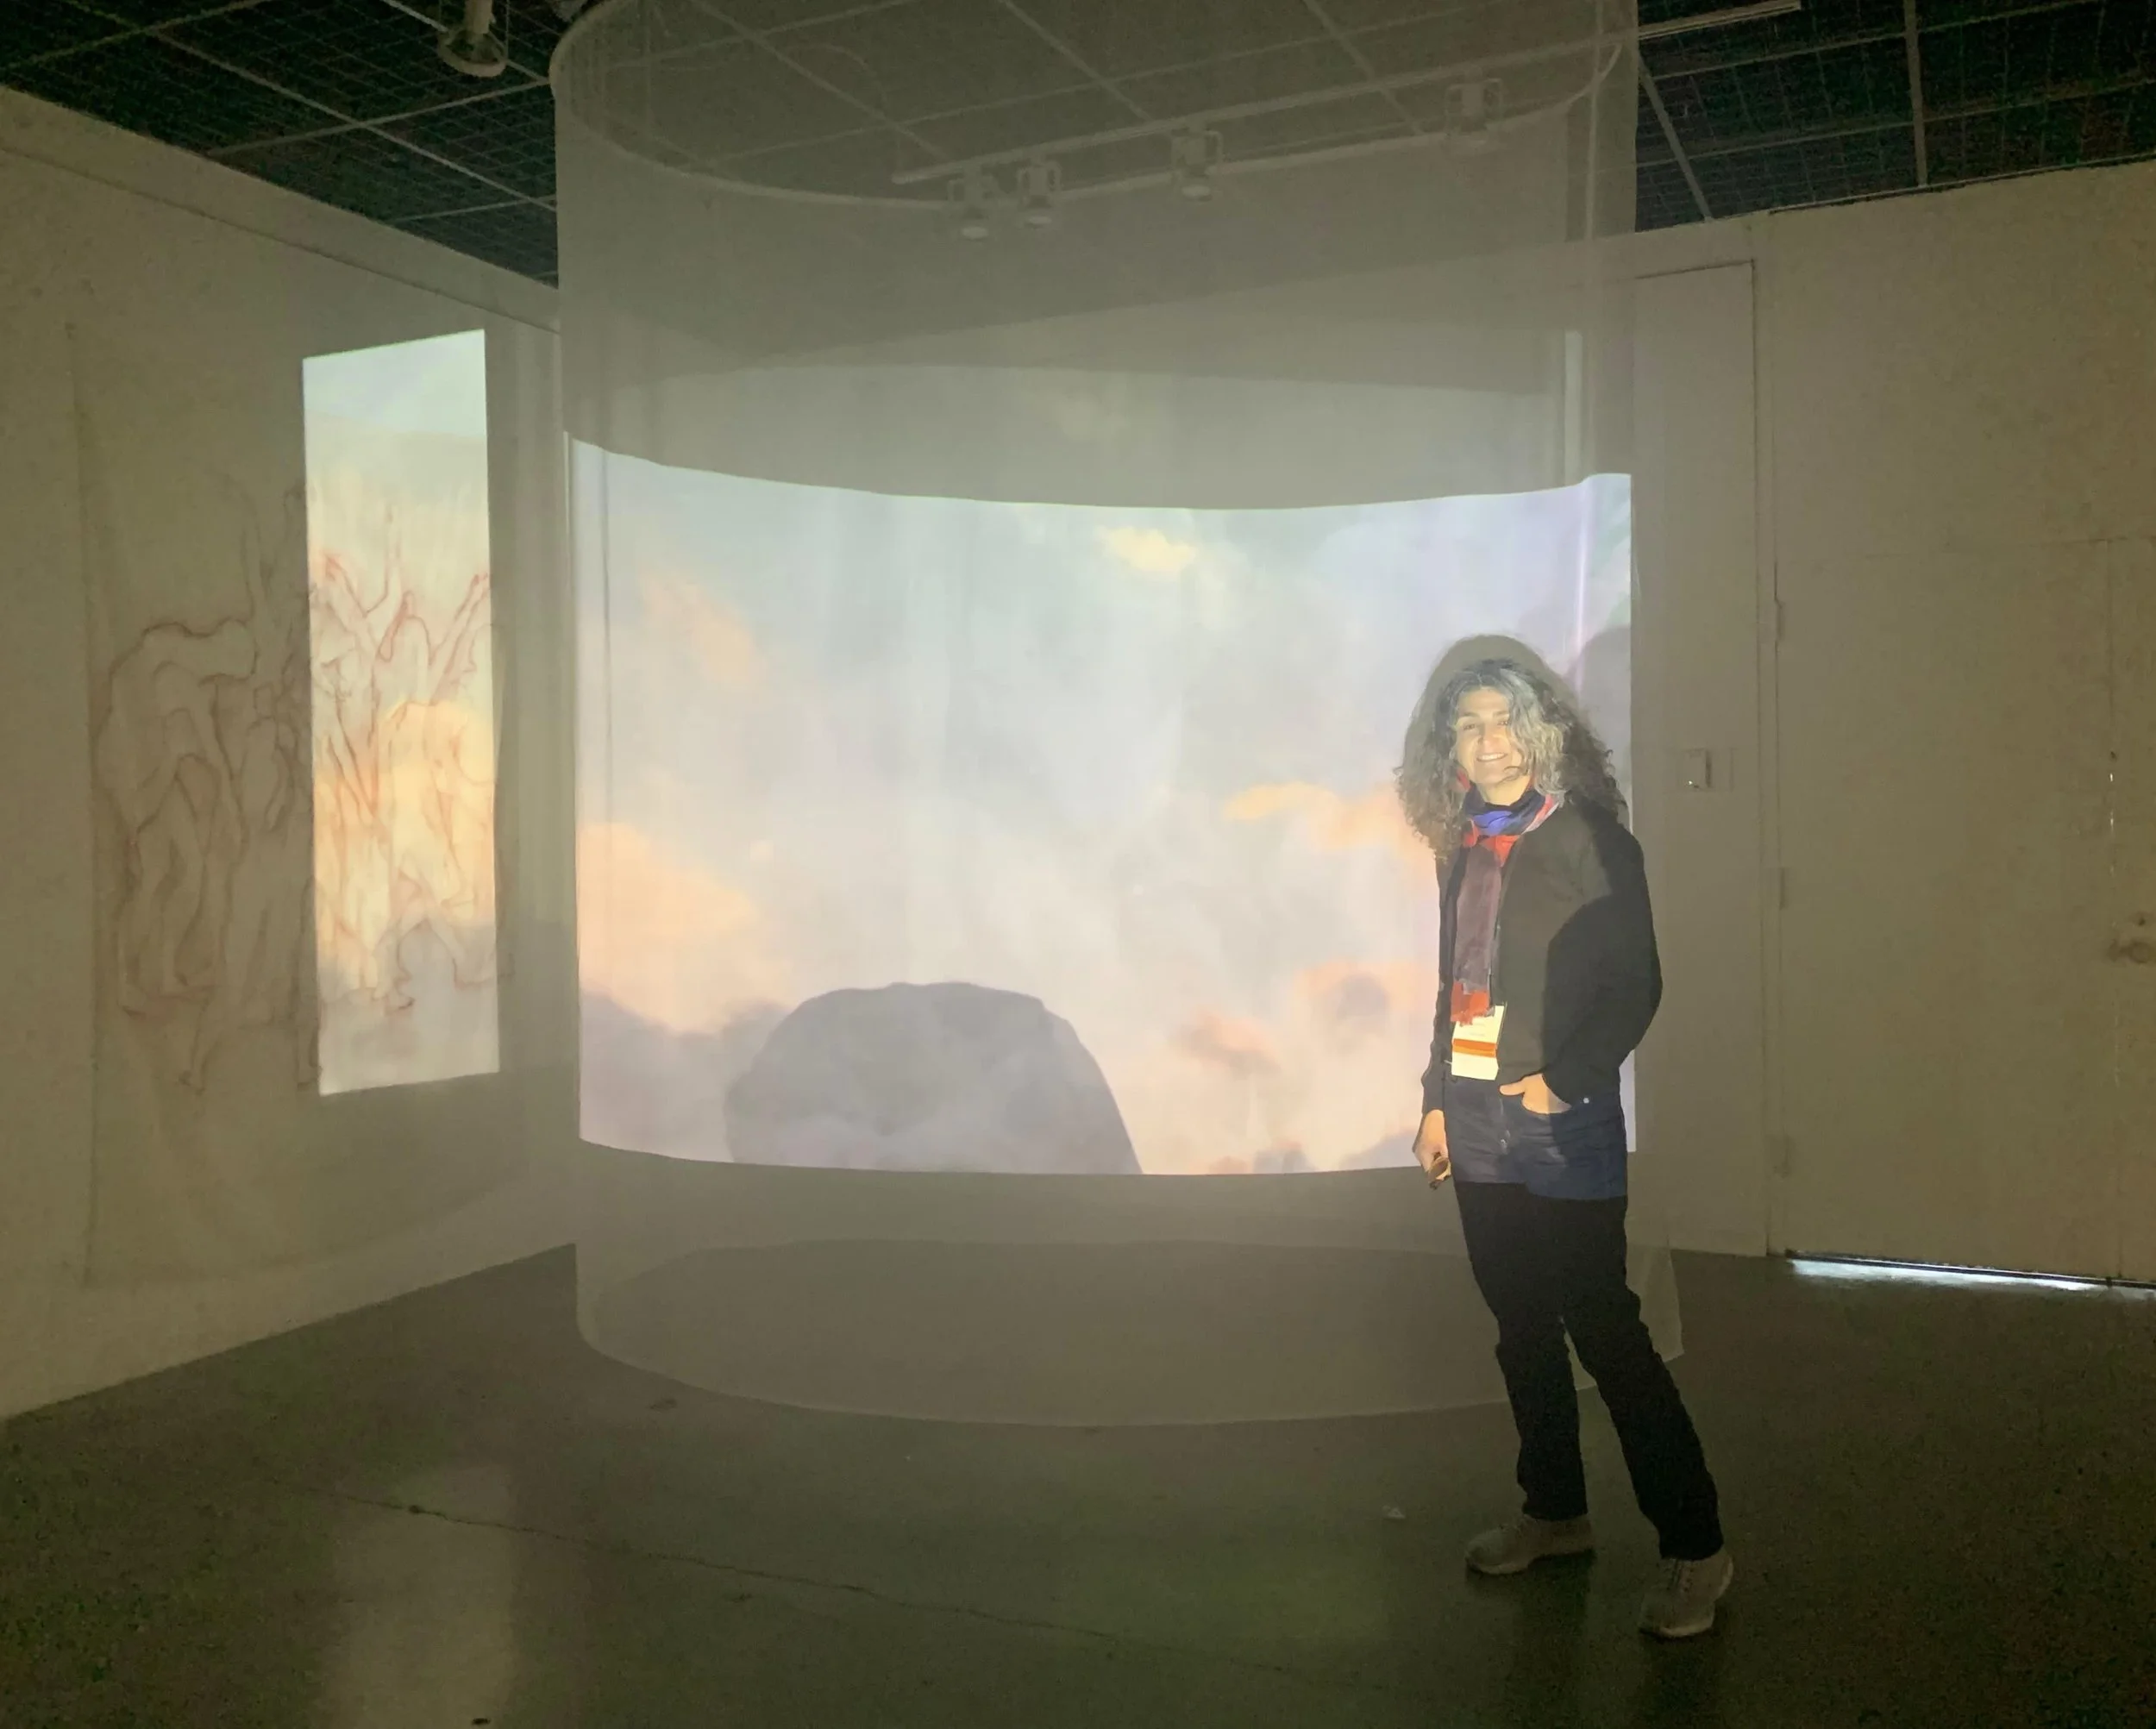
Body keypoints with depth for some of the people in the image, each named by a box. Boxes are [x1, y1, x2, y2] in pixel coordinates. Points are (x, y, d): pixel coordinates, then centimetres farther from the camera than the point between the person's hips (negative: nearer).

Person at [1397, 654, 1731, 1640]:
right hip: (1477, 1123, 6)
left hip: (1561, 1120, -6)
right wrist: (1438, 1098, 13)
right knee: (1520, 1324, 14)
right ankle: (1554, 1512, 29)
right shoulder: (1464, 847, 10)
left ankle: (1693, 1547, 8)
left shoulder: (1589, 837, -7)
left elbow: (1635, 986, -10)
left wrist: (1564, 1081, -15)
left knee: (1602, 1327, -3)